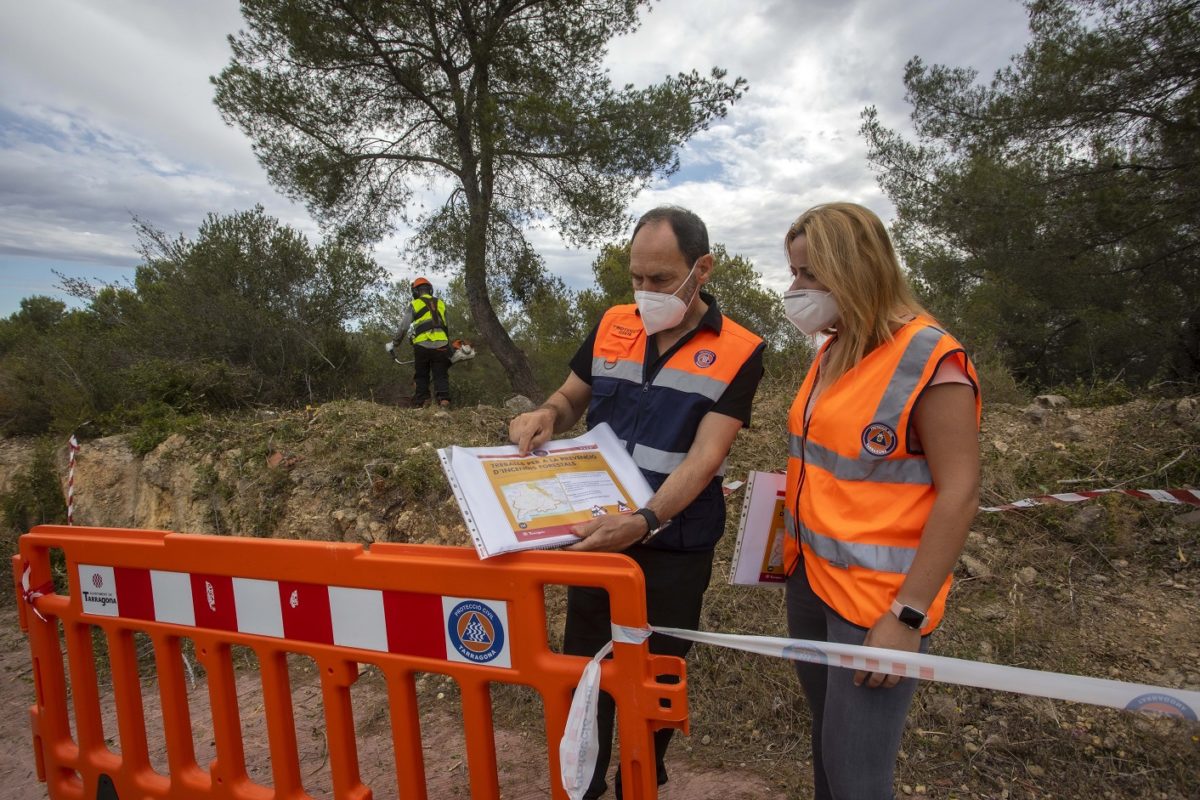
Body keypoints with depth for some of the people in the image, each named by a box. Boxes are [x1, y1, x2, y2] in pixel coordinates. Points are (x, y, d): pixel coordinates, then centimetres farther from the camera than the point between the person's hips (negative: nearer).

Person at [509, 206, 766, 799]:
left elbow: (706, 455, -21)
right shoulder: (611, 326, -1)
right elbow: (570, 399, 10)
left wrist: (645, 521, -36)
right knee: (580, 665, 18)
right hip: (594, 534, 4)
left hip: (675, 548, -3)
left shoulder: (738, 352, -12)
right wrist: (545, 416, -14)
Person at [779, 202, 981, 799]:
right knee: (827, 741, 21)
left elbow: (960, 494, -19)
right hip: (809, 579, 7)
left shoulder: (929, 359, -17)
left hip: (877, 600, -7)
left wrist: (907, 616, -20)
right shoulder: (832, 353, 7)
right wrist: (791, 546, 11)